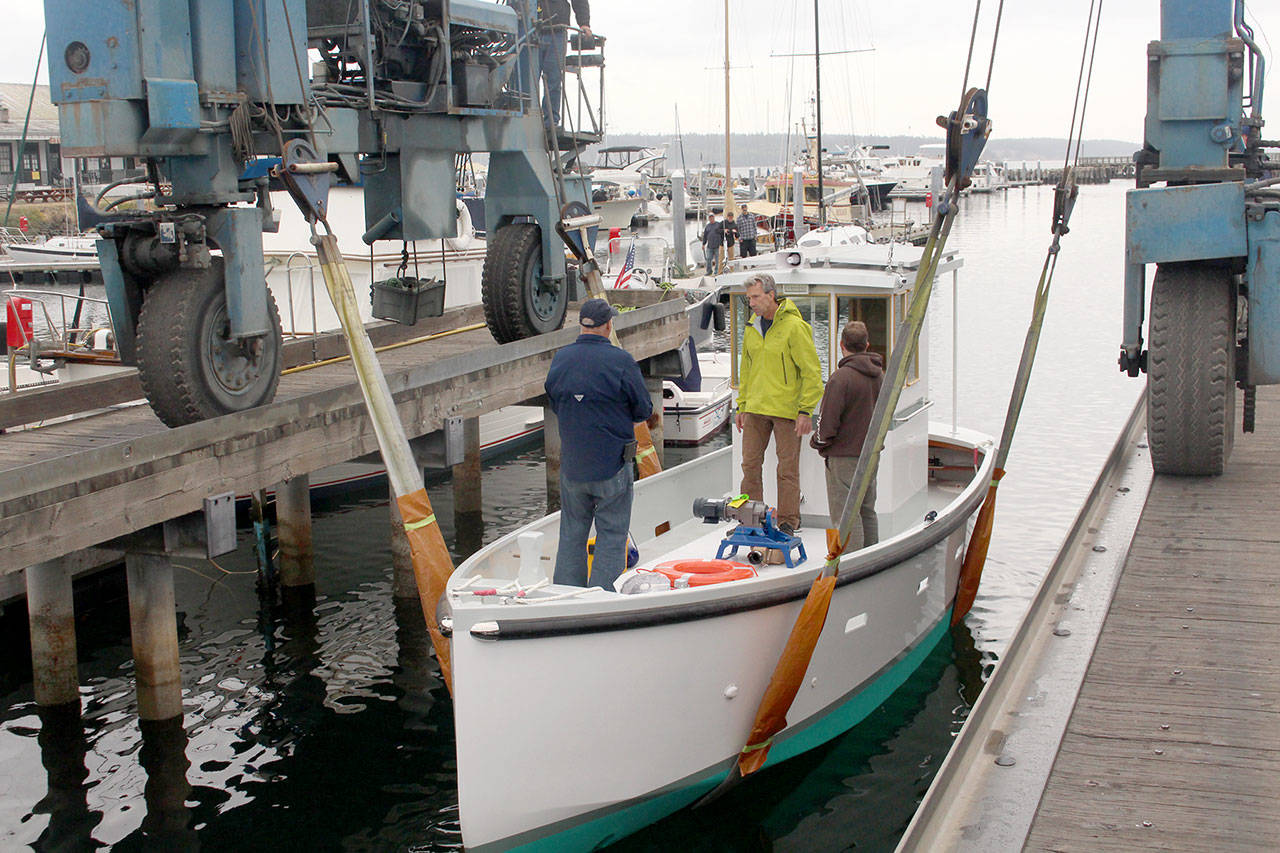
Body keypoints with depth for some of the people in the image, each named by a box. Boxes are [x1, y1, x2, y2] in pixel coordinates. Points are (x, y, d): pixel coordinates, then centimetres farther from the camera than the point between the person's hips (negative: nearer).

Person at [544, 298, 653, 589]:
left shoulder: (560, 359, 0)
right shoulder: (621, 361, -13)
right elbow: (643, 410, -6)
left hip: (571, 465, 4)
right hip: (613, 465, -4)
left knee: (572, 533, 15)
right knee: (612, 535, 5)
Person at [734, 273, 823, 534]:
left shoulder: (794, 327, -11)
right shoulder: (751, 328, 10)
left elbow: (812, 371, -10)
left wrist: (805, 411, -14)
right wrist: (742, 406, 15)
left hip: (787, 410, -6)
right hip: (756, 409, 6)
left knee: (787, 468, 1)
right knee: (750, 464, 6)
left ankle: (788, 522, 10)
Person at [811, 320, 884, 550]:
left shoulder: (841, 378, -19)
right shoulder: (879, 375, 5)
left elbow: (827, 424, -18)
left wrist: (817, 442, 0)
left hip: (844, 457, -8)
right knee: (867, 512, 18)